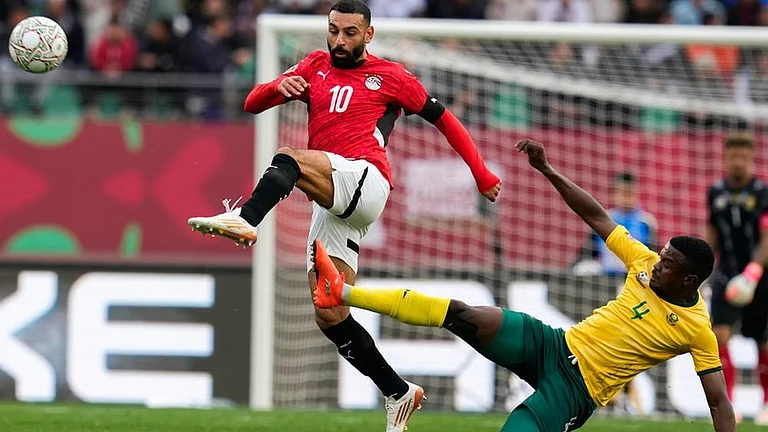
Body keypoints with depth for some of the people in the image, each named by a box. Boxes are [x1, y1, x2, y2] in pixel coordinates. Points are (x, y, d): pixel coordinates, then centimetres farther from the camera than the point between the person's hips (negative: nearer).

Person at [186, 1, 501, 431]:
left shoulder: (390, 76, 11)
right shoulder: (315, 67, 22)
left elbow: (443, 119, 18)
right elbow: (253, 104, 16)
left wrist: (483, 175, 16)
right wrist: (280, 87, -7)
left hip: (366, 180, -6)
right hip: (331, 205, 6)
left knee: (288, 158, -32)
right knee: (329, 315, -1)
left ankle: (244, 221, -57)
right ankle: (398, 394, 7)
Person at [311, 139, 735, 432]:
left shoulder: (697, 330, -11)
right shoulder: (647, 264, 4)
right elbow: (597, 216, 10)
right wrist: (547, 170, 4)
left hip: (575, 392, -5)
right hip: (553, 345, 5)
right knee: (463, 316, -14)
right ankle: (343, 293, -17)